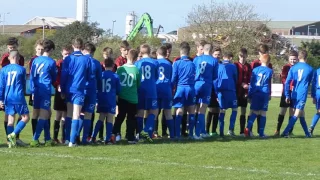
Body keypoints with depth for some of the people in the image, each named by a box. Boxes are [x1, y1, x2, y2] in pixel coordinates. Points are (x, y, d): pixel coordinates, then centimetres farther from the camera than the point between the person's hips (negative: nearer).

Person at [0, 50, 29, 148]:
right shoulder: (21, 69, 0)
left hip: (8, 99, 4)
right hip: (19, 98, -4)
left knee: (10, 119, 9)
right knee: (25, 117, 5)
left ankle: (11, 142, 4)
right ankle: (13, 134, -12)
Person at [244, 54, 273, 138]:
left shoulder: (255, 70, 6)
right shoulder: (269, 71, 2)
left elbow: (251, 83, 6)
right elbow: (269, 84, 12)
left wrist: (249, 95, 9)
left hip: (255, 94, 2)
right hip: (265, 94, -2)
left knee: (254, 112, 7)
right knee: (263, 113, 3)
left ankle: (248, 128, -16)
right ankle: (261, 133, 2)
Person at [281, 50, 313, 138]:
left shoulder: (293, 68, 5)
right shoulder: (310, 69, 1)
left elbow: (287, 82, -1)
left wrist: (287, 95, 3)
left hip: (294, 94, 4)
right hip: (303, 95, -4)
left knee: (301, 114, 15)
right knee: (297, 114, -8)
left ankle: (307, 133, 21)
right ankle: (285, 132, -20)